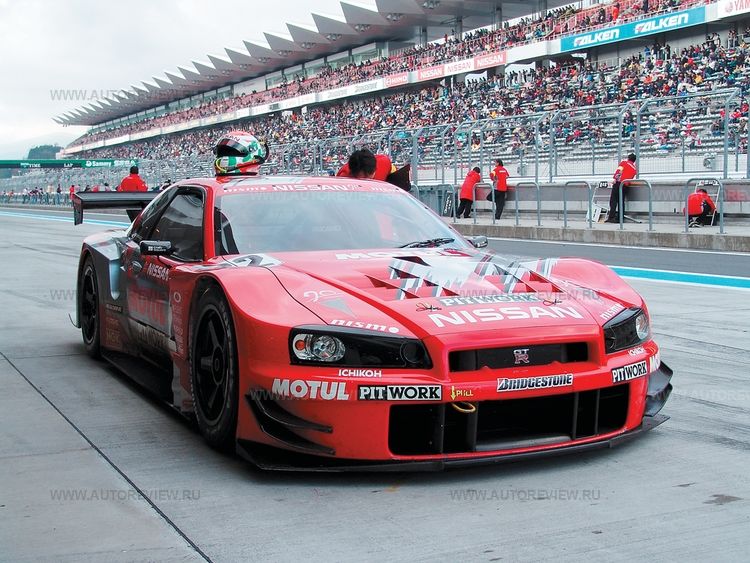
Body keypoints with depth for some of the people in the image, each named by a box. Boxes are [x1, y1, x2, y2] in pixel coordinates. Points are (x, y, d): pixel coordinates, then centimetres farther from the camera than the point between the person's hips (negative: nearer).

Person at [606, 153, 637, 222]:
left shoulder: (624, 162, 9)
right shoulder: (635, 169, 22)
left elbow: (619, 170, -6)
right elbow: (631, 178, 19)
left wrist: (614, 178, -14)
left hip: (619, 182, -5)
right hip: (626, 185, 5)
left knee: (613, 200, -8)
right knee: (621, 201, 10)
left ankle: (611, 217, -19)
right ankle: (619, 219, 5)